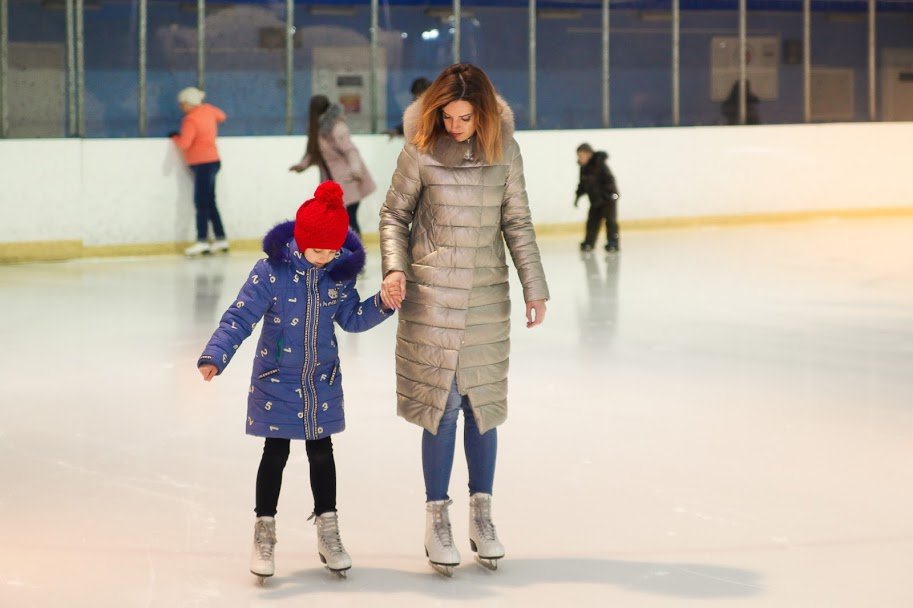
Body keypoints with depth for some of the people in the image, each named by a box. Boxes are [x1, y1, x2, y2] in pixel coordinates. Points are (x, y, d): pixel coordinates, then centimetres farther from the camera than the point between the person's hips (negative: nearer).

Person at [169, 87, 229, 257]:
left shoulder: (191, 120, -17)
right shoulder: (208, 110, 7)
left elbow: (184, 143, -24)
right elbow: (221, 116, 28)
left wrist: (174, 136, -6)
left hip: (203, 164, -9)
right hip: (212, 161, 9)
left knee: (201, 203, -11)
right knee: (209, 203, 12)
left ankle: (202, 241, -15)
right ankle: (221, 239, 13)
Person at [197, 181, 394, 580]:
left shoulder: (341, 271, -7)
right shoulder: (272, 271, -19)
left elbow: (352, 319, 3)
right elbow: (241, 317, -20)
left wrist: (381, 304, -13)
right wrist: (215, 356, -31)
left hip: (322, 381, 3)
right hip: (276, 380, -3)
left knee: (321, 452, 12)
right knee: (275, 454, 5)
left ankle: (328, 532, 25)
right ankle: (264, 533, 18)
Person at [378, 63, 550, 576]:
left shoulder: (504, 150, -2)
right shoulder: (421, 152, -8)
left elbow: (518, 223, 5)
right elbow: (395, 215, 3)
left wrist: (536, 288, 4)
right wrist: (394, 269, -11)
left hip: (487, 296, 2)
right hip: (432, 294, -2)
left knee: (482, 404, 7)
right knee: (441, 404, -1)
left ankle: (482, 515, 19)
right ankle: (437, 519, 9)